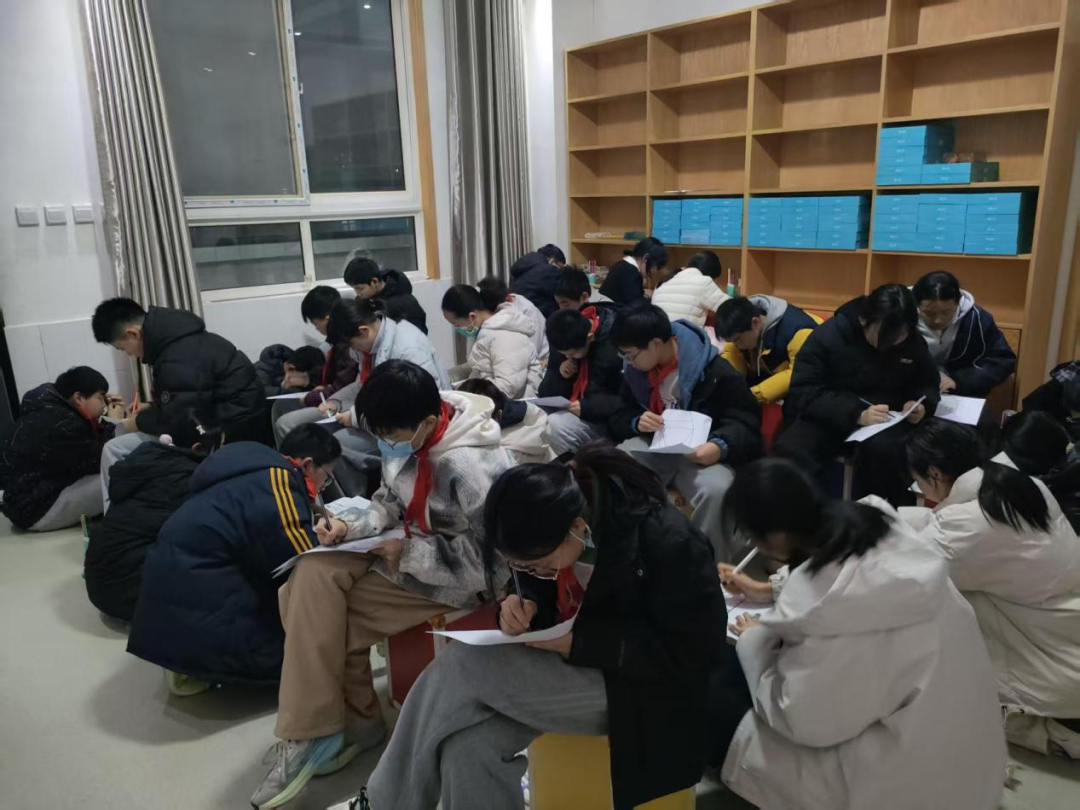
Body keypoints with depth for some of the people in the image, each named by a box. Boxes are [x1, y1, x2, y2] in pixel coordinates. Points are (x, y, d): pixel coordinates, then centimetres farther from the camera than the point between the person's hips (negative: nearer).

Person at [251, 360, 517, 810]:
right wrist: (349, 524, -9)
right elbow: (390, 501, 11)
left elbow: (486, 558, -26)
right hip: (409, 548, 8)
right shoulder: (406, 437, -3)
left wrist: (407, 554, -22)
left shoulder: (469, 467, -29)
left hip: (459, 576, -8)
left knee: (324, 615, -14)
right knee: (312, 576, -12)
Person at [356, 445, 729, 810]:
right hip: (564, 657, 6)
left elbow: (699, 649, -20)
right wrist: (521, 609, -18)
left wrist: (578, 642, -26)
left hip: (634, 682, -6)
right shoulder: (549, 533, -8)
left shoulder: (669, 543, -27)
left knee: (461, 669, -21)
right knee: (466, 745, -22)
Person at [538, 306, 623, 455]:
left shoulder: (615, 344, -21)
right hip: (574, 413, 7)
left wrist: (587, 406, -27)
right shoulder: (568, 343, 1)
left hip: (610, 420, -7)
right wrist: (559, 374, -14)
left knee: (555, 425, -27)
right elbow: (545, 393, 5)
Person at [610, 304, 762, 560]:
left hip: (700, 453, -4)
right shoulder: (636, 371, 3)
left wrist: (721, 446, -32)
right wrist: (637, 422, -15)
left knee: (716, 491, -37)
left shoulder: (715, 371, -15)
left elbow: (746, 423, -10)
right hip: (653, 447, 4)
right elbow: (617, 416, 11)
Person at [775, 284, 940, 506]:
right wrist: (856, 414, -30)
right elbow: (804, 393, -18)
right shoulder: (829, 335, -13)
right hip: (828, 417, -2)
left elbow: (927, 384, 17)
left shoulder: (913, 342, 1)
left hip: (884, 421, 3)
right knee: (790, 451, -34)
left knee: (884, 449, -34)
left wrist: (921, 404, -8)